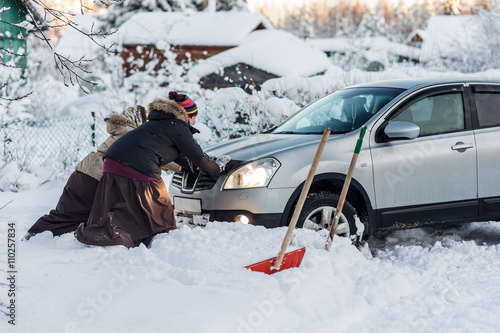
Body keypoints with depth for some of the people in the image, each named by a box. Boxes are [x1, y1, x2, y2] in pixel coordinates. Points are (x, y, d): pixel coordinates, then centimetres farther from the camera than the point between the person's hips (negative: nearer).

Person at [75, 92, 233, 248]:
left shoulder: (160, 122, 30)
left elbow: (177, 155, 40)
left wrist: (198, 165, 45)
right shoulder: (178, 127, 4)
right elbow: (198, 156, 7)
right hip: (139, 170, -8)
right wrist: (217, 168, 24)